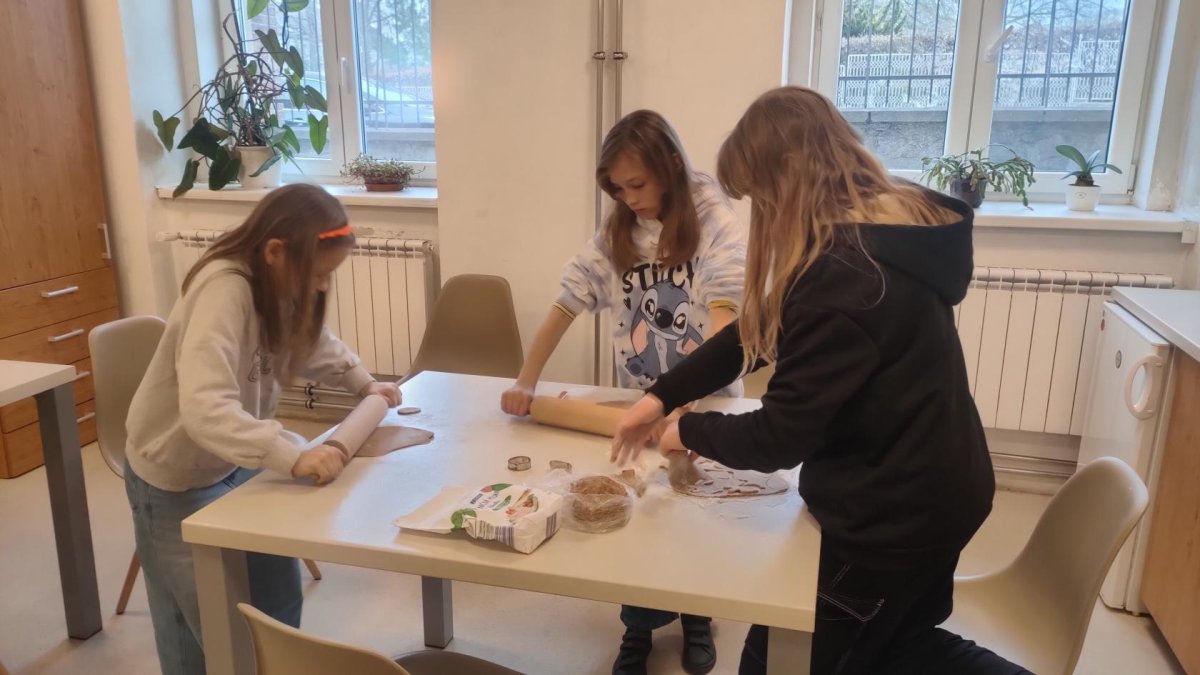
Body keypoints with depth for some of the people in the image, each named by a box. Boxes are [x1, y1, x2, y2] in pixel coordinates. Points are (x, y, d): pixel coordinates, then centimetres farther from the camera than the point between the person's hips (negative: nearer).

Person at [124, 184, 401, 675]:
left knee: (278, 597, 18)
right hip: (178, 477, -7)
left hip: (236, 464, 8)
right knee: (205, 623, 9)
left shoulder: (280, 282, -9)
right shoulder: (224, 292, -34)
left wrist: (363, 383, -3)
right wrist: (294, 456, -52)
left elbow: (314, 342, 11)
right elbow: (205, 410, -45)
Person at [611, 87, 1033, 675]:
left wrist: (689, 430, -5)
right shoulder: (888, 231, 1)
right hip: (928, 496, 10)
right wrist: (662, 396, 4)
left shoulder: (842, 274, -31)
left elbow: (777, 439, -24)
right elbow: (760, 331, 6)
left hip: (892, 519, -10)